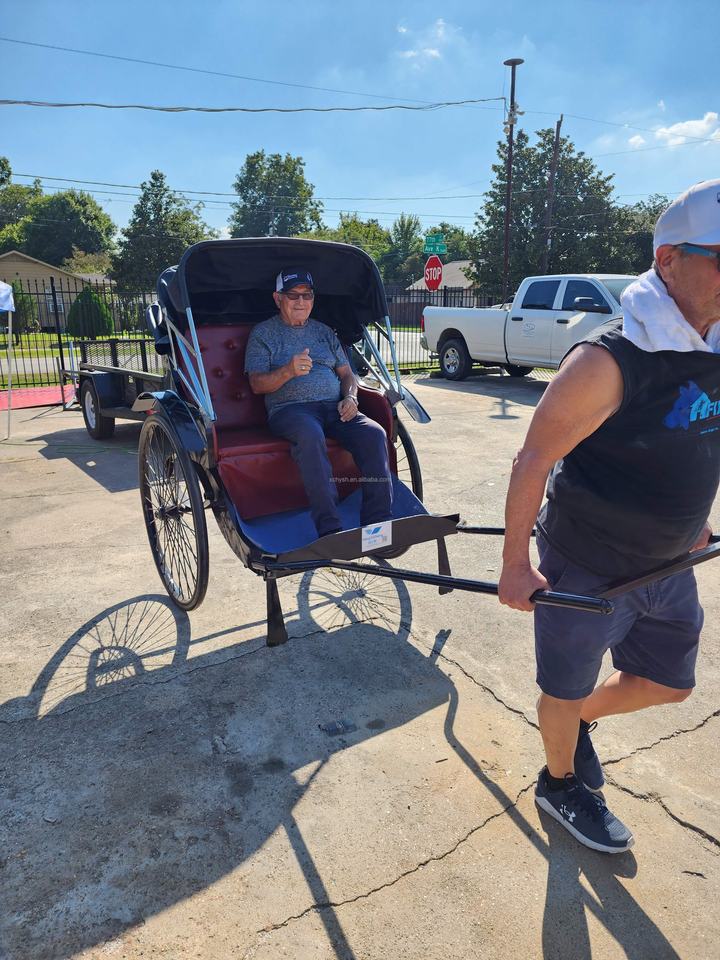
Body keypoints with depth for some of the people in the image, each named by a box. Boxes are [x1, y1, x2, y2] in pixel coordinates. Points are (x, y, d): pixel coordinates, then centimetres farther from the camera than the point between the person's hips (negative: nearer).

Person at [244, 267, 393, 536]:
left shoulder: (324, 332, 24)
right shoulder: (263, 333, 10)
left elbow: (346, 373, 22)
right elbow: (257, 384, 0)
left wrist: (350, 397, -1)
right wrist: (288, 371, -20)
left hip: (335, 407, 5)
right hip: (289, 408, -4)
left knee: (373, 433, -25)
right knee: (310, 435, -40)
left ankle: (378, 522, -26)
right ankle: (329, 529, -41)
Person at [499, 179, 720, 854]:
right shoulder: (610, 360, -26)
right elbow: (533, 461, -22)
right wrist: (514, 565, -18)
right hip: (587, 567, -7)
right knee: (566, 691, 15)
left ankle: (579, 721, 50)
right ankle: (561, 785, 44)